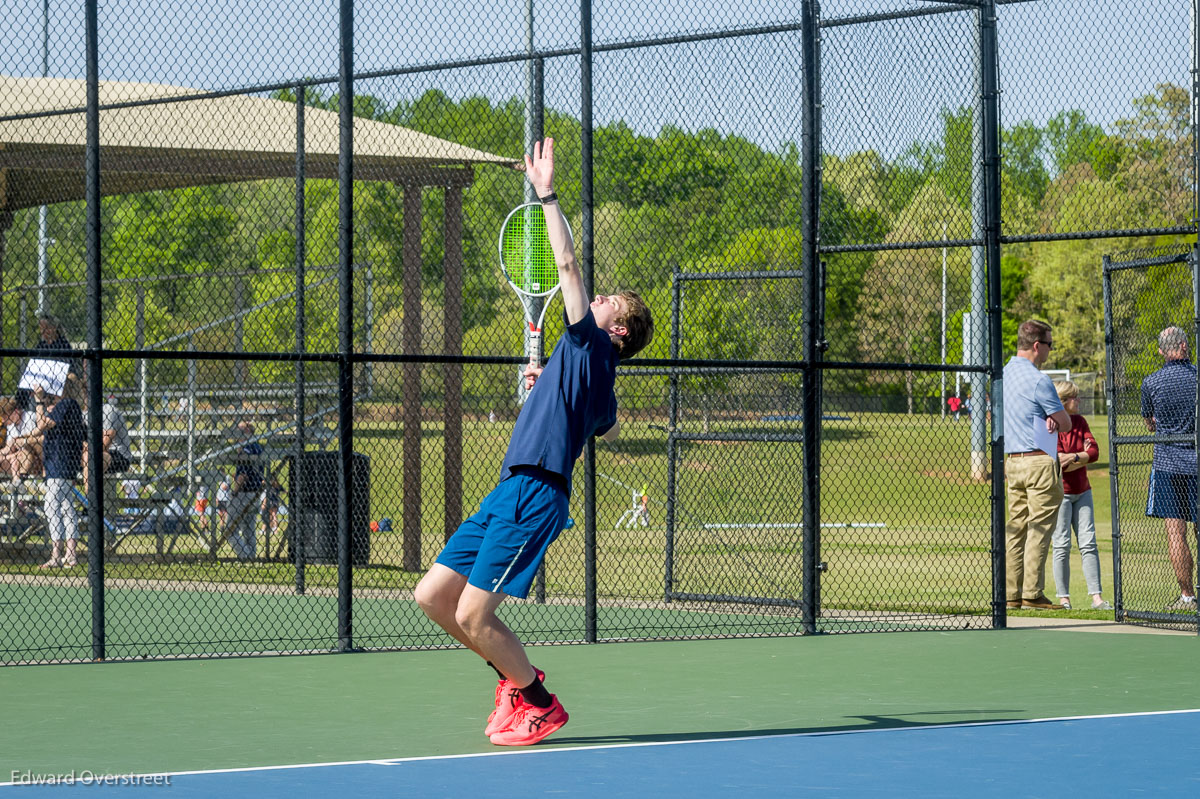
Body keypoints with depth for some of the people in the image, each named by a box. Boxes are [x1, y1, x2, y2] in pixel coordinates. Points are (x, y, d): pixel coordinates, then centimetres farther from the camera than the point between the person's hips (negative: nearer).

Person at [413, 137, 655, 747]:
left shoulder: (590, 346, -3)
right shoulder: (597, 379, 22)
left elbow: (566, 263, -9)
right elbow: (610, 431, 44)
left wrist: (547, 194, -4)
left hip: (535, 494, -9)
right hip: (509, 493, 9)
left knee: (473, 616, -12)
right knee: (432, 596, 8)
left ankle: (538, 703, 6)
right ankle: (515, 675, 22)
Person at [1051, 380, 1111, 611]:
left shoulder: (1080, 421, 9)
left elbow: (1094, 451, -1)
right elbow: (1060, 463, -18)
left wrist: (1074, 457, -16)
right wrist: (1084, 457, -8)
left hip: (1082, 491, 6)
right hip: (1060, 491, -6)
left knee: (1088, 543, 3)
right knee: (1062, 546, -3)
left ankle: (1096, 597, 3)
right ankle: (1063, 598, 3)